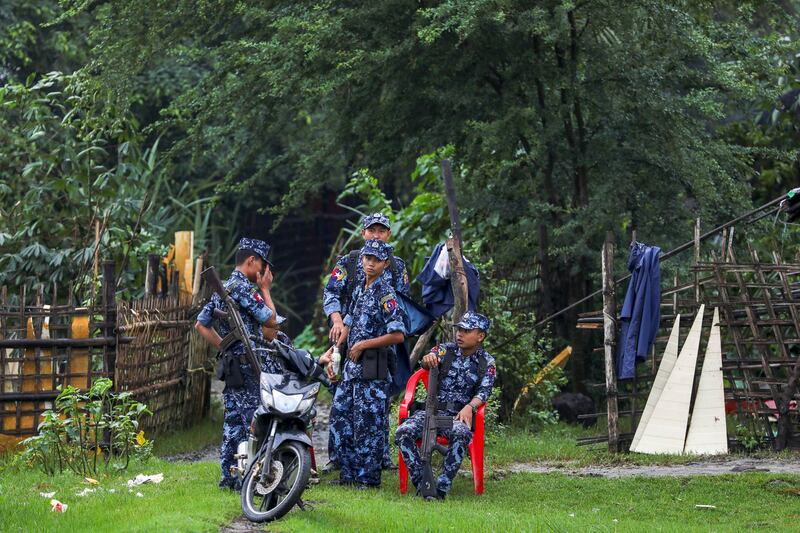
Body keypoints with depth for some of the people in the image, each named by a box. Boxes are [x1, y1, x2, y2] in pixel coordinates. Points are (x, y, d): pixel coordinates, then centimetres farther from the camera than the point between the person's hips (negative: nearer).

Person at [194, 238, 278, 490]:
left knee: (233, 420, 10)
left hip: (232, 363, 9)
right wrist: (265, 289, 0)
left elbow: (201, 324, 20)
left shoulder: (221, 289, 16)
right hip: (252, 364, -9)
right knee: (254, 422, -7)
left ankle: (228, 476, 12)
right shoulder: (245, 288, -13)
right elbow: (270, 320, -11)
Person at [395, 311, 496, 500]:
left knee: (461, 434, -38)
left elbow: (484, 392, -4)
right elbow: (428, 362, -10)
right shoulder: (446, 350, 9)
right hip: (431, 409, 2)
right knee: (403, 432, -27)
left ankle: (442, 487, -31)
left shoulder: (487, 362, 7)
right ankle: (421, 483, -21)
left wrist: (469, 407, -26)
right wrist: (428, 359, -37)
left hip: (459, 414, -2)